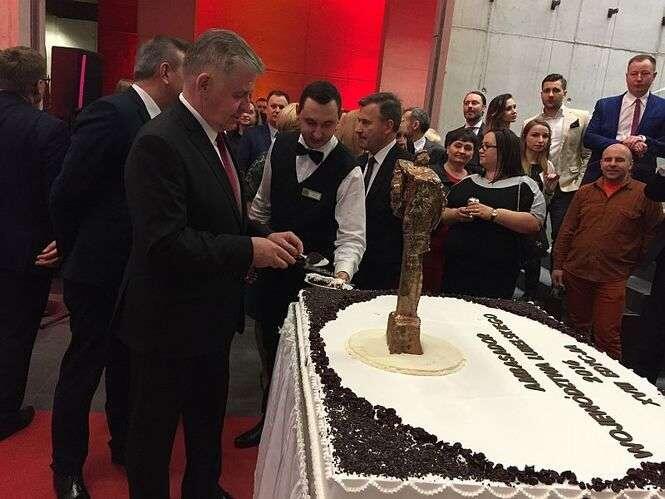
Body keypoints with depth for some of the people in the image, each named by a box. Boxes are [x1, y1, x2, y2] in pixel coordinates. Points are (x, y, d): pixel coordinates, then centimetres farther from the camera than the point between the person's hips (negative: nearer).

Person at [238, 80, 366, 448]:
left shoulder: (348, 171, -18)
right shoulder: (280, 146, -2)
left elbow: (352, 237, -22)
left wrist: (342, 274, -40)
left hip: (313, 279, -5)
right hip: (271, 268, 5)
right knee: (272, 349, 20)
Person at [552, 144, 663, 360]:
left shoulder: (644, 194, -1)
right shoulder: (585, 192, 8)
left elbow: (652, 235, 3)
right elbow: (566, 232, 9)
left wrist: (636, 268, 2)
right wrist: (558, 265, 5)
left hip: (612, 279, -4)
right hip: (575, 273, 4)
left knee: (607, 336, -2)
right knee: (577, 329, 17)